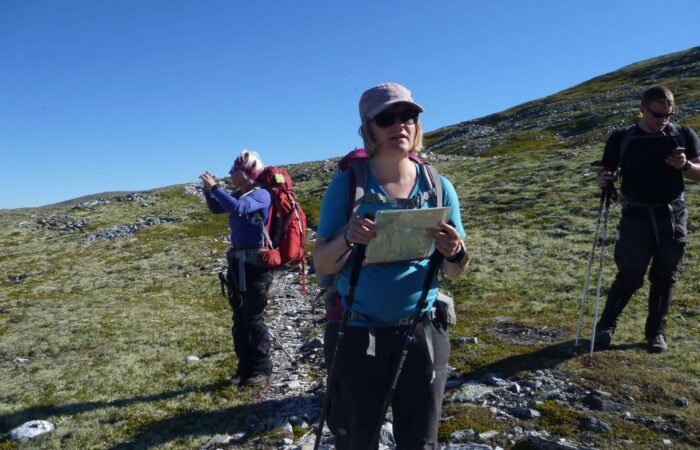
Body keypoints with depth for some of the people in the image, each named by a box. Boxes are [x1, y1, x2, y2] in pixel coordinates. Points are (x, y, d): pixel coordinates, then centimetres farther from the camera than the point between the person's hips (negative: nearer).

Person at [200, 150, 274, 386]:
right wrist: (208, 190, 7)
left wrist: (215, 187, -22)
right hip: (236, 262, 8)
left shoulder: (261, 194, -13)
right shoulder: (238, 195, 9)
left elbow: (238, 208, -30)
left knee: (254, 318, -1)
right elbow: (216, 208, 24)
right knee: (239, 319, 12)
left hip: (256, 264, -8)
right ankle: (244, 368, 23)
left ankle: (262, 369, 13)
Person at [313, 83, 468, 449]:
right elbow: (321, 265, -6)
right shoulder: (347, 184, -8)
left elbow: (454, 272, 5)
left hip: (422, 333, 2)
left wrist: (454, 253, -18)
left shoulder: (438, 186, -2)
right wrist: (347, 239, -26)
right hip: (357, 335, -1)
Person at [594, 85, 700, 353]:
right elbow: (605, 173, 4)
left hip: (674, 216, 2)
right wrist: (603, 180, -20)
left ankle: (656, 332, 23)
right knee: (629, 277, -4)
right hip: (637, 216, -2)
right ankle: (606, 326, 15)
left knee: (664, 278, 8)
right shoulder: (621, 139, 1)